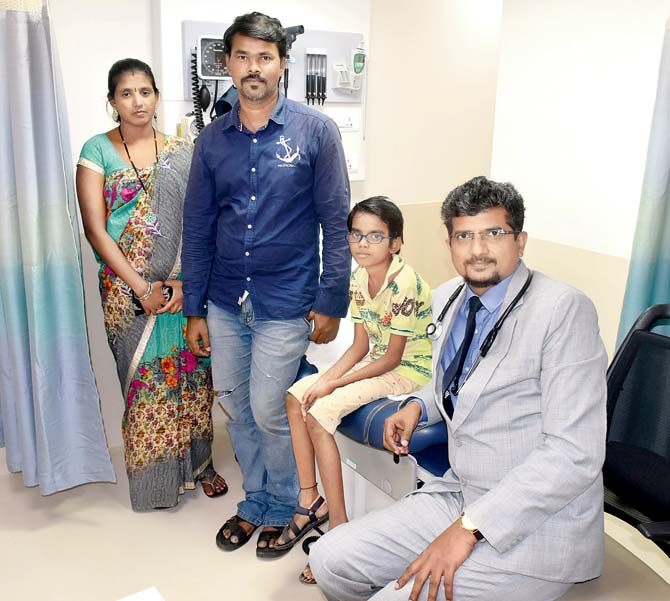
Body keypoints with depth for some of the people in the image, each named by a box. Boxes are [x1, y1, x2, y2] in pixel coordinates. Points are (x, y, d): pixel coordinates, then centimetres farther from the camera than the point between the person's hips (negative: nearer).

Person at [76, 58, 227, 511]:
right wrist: (141, 288, -13)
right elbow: (95, 229, -6)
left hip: (184, 286, 2)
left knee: (192, 373, 8)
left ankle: (197, 461, 27)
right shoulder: (97, 151, 0)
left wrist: (184, 281, -11)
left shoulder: (181, 152, 6)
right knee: (145, 379, 6)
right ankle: (156, 474, 22)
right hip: (128, 290, -2)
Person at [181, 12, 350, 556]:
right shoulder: (212, 139, 6)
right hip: (225, 304, 4)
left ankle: (281, 510, 28)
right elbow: (197, 227, 8)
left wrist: (331, 302, -9)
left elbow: (336, 222, -5)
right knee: (236, 408, 14)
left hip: (285, 305, -4)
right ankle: (255, 502, 36)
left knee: (270, 413, 1)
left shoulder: (315, 131, -4)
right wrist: (194, 309, 7)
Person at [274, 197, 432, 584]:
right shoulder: (359, 278, 1)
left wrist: (333, 385, -19)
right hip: (379, 361, 9)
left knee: (319, 414, -20)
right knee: (296, 397, -2)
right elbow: (360, 346, 4)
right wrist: (324, 380, -11)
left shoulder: (404, 283, -24)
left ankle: (338, 523, -9)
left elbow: (392, 357, -21)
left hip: (410, 370, -9)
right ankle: (310, 500, 4)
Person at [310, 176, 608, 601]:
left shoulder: (564, 309, -18)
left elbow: (574, 453, -23)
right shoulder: (447, 299, 5)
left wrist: (468, 529, -24)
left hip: (534, 529, -6)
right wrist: (419, 405, 3)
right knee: (330, 560, 1)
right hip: (458, 496, 7)